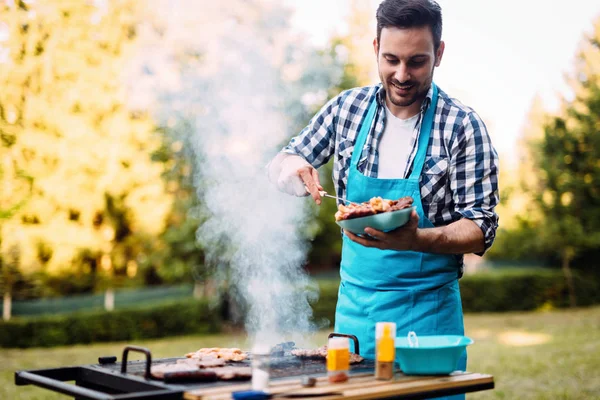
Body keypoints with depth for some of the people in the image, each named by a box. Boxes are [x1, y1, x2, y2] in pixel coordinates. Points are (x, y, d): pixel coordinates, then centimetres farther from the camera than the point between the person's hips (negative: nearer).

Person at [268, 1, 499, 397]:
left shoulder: (463, 126, -10)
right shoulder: (347, 108, 0)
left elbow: (481, 230, -10)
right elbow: (281, 165, 10)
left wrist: (417, 239, -29)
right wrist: (291, 167, -14)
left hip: (427, 313, -3)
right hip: (353, 305, 3)